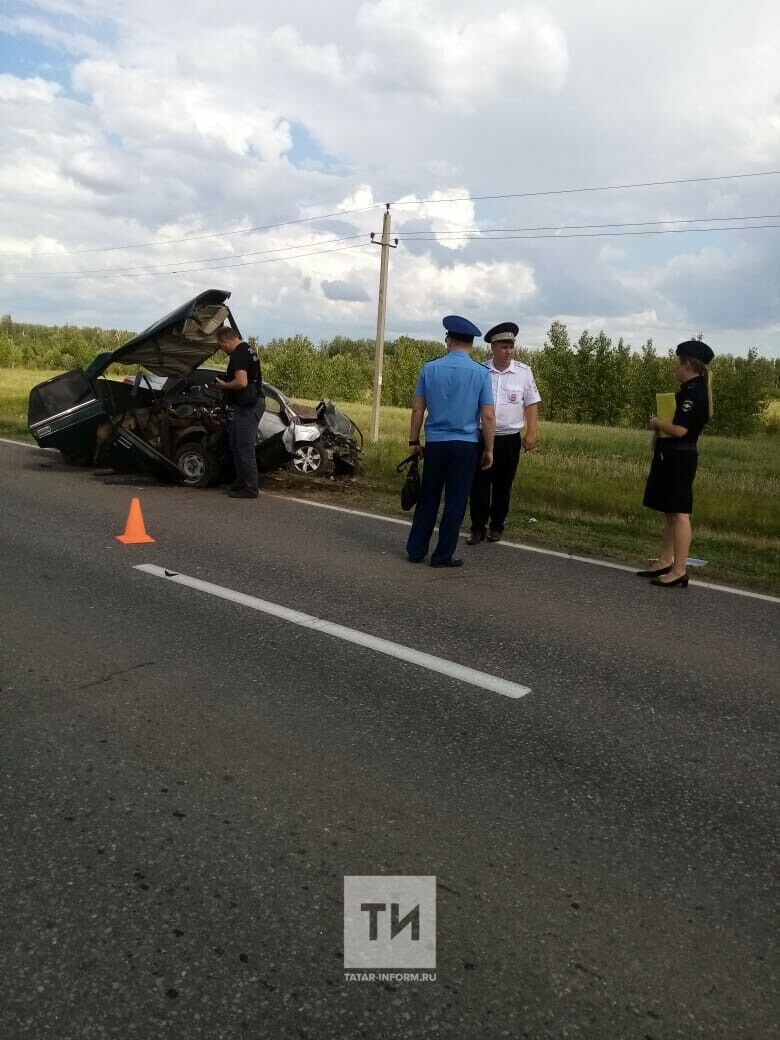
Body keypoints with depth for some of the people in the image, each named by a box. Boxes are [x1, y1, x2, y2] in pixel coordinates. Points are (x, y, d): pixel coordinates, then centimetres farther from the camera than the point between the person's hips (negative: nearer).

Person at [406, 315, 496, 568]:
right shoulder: (481, 372, -5)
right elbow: (488, 416, -6)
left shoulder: (429, 369, -1)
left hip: (435, 443, 2)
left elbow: (417, 409, 2)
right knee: (455, 501, 6)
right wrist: (489, 449, 3)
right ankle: (443, 555, 11)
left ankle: (416, 550, 18)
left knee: (428, 498, 13)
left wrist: (414, 441, 12)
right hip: (465, 445, -2)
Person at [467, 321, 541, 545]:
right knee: (479, 484, 0)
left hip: (510, 438, 0)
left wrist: (531, 433, -5)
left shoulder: (524, 372, -2)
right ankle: (478, 528, 11)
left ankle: (497, 526, 24)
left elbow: (531, 404, 1)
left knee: (503, 486, 10)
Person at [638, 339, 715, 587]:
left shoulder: (694, 392, -17)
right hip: (671, 456, 11)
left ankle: (679, 571, -3)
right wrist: (660, 425, 3)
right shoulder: (691, 389, 14)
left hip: (680, 458, -11)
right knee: (669, 512, 14)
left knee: (679, 513, -7)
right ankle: (666, 562, 23)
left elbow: (680, 430, -25)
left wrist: (656, 423, -9)